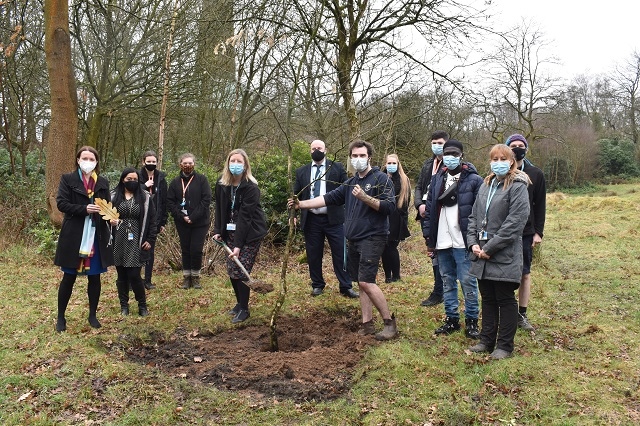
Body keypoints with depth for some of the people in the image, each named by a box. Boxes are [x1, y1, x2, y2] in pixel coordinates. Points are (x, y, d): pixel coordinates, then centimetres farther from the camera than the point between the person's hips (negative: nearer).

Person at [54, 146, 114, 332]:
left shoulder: (103, 183, 9)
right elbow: (61, 203, -8)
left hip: (96, 236, 3)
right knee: (69, 277, 5)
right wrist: (84, 209, -21)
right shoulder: (68, 179, 0)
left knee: (94, 277, 9)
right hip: (74, 236, -3)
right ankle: (60, 317, 20)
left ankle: (93, 315, 23)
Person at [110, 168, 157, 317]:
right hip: (118, 241, 2)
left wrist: (150, 240, -2)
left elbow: (152, 220, 3)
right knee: (121, 275, 7)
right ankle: (124, 305, 21)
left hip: (136, 242, -1)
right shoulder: (114, 196, 3)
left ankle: (142, 305, 11)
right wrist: (110, 221, -13)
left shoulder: (145, 197, 2)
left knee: (134, 275, -6)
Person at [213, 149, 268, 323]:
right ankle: (240, 302, 26)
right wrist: (217, 230, 0)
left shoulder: (251, 187, -19)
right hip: (231, 232, 6)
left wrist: (238, 245, -25)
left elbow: (244, 216, -23)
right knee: (231, 270, 6)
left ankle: (244, 309, 8)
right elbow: (219, 209, 8)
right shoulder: (221, 185, -2)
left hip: (250, 233, -5)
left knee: (240, 270, -8)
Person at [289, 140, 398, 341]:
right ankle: (367, 324, 16)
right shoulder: (351, 183, 17)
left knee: (366, 281, -15)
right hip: (354, 239, 8)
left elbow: (389, 206, -14)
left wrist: (365, 197, -23)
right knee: (361, 283, 9)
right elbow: (329, 198, 12)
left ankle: (390, 322, -2)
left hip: (372, 237, -8)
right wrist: (302, 204, 3)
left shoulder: (381, 179, -5)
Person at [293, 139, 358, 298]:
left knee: (341, 253, 1)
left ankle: (346, 287, 10)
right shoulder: (301, 171, 9)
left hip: (333, 218, -2)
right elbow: (296, 195, 9)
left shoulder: (337, 168, 3)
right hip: (311, 220, 2)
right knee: (313, 255, 9)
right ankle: (317, 285, 24)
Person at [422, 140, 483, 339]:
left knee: (468, 282, 1)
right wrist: (429, 238, 8)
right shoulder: (437, 179, 11)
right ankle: (451, 319, 24)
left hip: (463, 242, -5)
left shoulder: (474, 180, -5)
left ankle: (471, 320, 15)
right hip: (442, 242, 5)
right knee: (448, 282, 13)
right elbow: (429, 209, 11)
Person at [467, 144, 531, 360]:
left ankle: (505, 345, 17)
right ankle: (487, 340, 28)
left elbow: (514, 222, -17)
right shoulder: (486, 185, 13)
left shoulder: (517, 186, -9)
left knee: (505, 300, 6)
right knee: (488, 299, 16)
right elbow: (474, 216, 15)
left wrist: (490, 248, -17)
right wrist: (473, 243, 0)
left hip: (505, 255, -6)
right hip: (482, 255, 7)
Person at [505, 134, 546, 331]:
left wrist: (538, 232, 1)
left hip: (525, 233, 2)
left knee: (525, 274, 8)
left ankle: (522, 314, 19)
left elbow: (540, 205, 6)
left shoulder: (535, 174, 4)